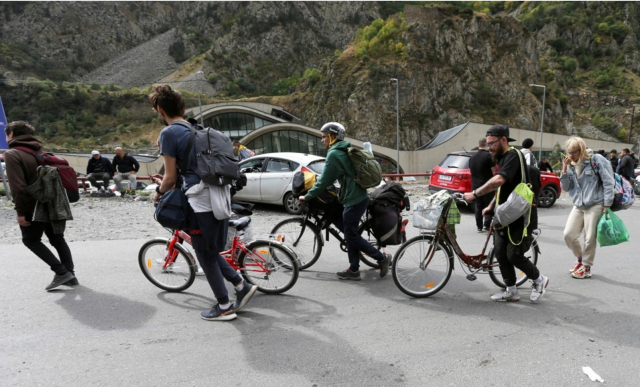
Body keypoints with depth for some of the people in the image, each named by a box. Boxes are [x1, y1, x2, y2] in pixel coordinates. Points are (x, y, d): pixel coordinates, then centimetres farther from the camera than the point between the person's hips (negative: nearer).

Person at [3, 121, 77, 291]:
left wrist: (20, 211, -17)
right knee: (57, 239, 13)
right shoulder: (39, 151, 14)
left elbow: (17, 186, -19)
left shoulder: (12, 154, -9)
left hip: (34, 206, -7)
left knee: (30, 240, 6)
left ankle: (61, 272, -4)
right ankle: (70, 275, 13)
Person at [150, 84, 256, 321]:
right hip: (220, 197, 8)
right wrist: (167, 182, 36)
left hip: (201, 200, -8)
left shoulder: (169, 133, -7)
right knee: (212, 251, 21)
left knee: (205, 255, 6)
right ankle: (242, 286, 19)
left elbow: (171, 177, -7)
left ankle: (224, 307, 15)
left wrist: (159, 191, 13)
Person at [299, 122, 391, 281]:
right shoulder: (345, 150, 16)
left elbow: (324, 181, -12)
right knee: (351, 234, 15)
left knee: (351, 236, 1)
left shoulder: (334, 154, -13)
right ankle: (354, 270, 19)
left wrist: (307, 196, -2)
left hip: (353, 200, -10)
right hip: (359, 197, 10)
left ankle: (382, 258, 8)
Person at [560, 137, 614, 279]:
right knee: (568, 234, 1)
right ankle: (580, 258, 26)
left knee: (590, 238, -1)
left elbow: (608, 182, -8)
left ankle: (586, 267, 14)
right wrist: (565, 169, -4)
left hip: (595, 205, -5)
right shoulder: (571, 166, 9)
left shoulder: (596, 160, -7)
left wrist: (607, 204, -11)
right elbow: (565, 187, 7)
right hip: (578, 206, 6)